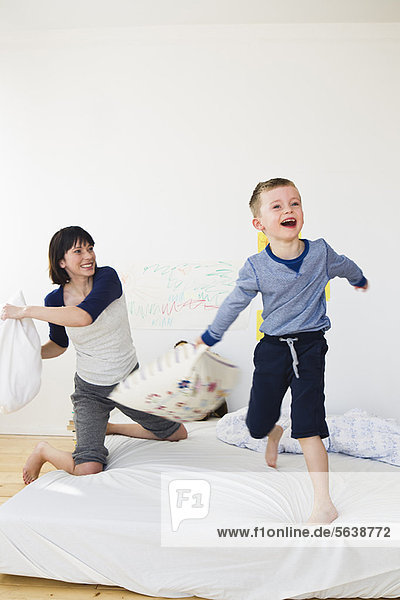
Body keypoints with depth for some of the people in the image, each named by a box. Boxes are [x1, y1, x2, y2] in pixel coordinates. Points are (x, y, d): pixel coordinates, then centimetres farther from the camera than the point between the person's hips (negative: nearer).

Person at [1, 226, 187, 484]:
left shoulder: (107, 277, -18)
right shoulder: (56, 299, -11)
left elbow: (85, 316, -39)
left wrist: (26, 311, -33)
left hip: (130, 380, 2)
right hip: (91, 389, -1)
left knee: (178, 434, 16)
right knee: (88, 469, -20)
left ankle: (107, 427, 33)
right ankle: (44, 450, 14)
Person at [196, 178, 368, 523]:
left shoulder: (320, 252, -6)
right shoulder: (256, 268, -10)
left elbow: (343, 266, 18)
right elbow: (234, 304, 5)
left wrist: (359, 279, 39)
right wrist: (211, 337, 16)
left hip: (310, 345, -1)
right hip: (273, 349, 1)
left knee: (308, 428, -10)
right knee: (257, 426, 6)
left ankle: (324, 503, 2)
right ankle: (274, 433, 46)